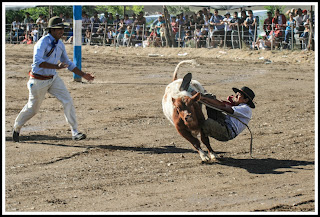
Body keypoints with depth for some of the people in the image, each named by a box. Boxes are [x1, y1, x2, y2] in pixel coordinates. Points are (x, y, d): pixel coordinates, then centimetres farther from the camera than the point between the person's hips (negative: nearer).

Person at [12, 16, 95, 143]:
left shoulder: (60, 44, 3)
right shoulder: (43, 43, -21)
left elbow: (67, 63, 16)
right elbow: (37, 61, -38)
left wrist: (83, 75, 12)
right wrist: (56, 66, -46)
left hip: (54, 78, 6)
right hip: (39, 80, -6)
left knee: (68, 102, -9)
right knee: (32, 108, 9)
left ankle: (75, 133, -8)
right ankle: (16, 128, 35)